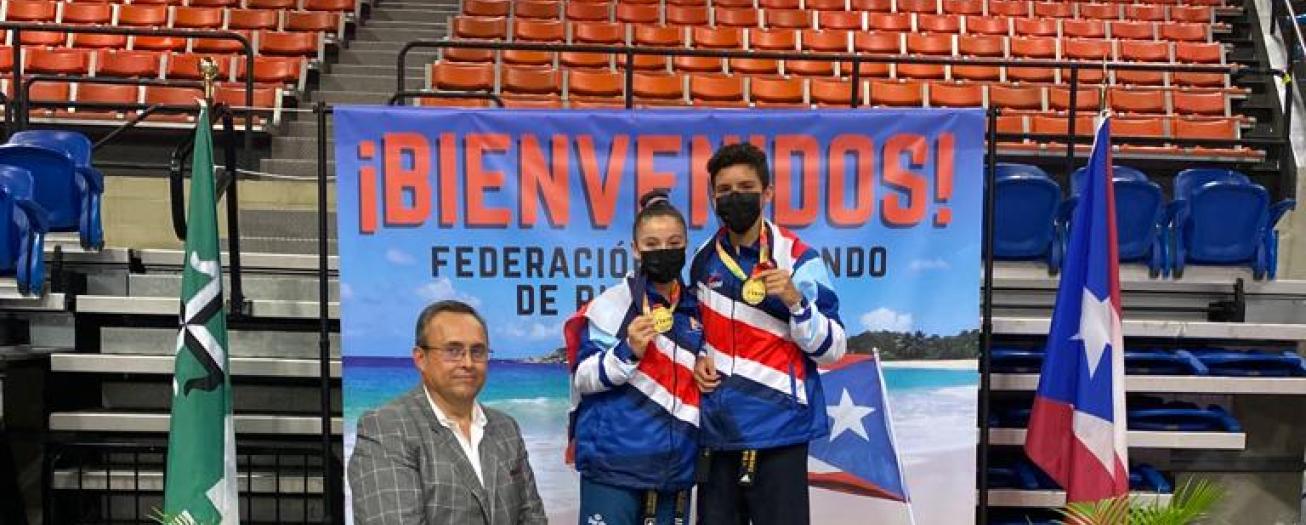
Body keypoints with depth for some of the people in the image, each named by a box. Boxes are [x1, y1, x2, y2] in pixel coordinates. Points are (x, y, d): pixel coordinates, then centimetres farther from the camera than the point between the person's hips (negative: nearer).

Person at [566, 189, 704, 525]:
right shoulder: (613, 304, -8)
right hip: (614, 465, -5)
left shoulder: (696, 309, 10)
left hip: (676, 469, 6)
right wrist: (628, 352, -23)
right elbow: (582, 379, -10)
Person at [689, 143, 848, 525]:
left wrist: (795, 300, -24)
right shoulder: (705, 259, 7)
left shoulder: (798, 259, -9)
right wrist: (699, 358, 4)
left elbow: (832, 350, -9)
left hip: (778, 428, -5)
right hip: (716, 428, 5)